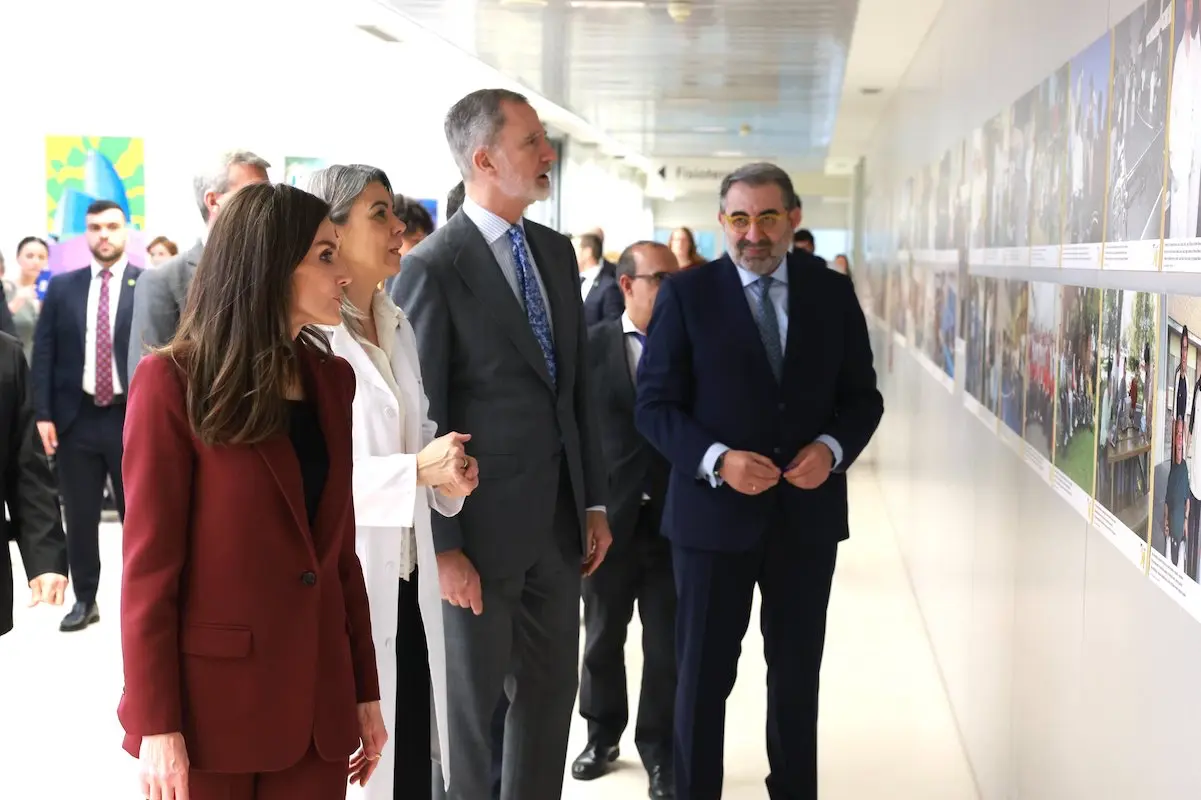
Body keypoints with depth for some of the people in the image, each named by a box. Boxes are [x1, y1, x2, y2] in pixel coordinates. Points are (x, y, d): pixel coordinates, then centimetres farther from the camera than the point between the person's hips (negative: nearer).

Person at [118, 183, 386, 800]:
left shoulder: (331, 379, 8)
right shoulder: (173, 382, -8)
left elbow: (338, 548, 11)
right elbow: (148, 563, -10)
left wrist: (366, 689, 10)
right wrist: (157, 725, -12)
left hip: (319, 698, 5)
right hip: (212, 699, -5)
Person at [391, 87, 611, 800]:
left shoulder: (558, 252, 9)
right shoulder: (434, 268, -13)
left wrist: (593, 502, 12)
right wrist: (440, 547, -15)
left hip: (558, 523, 7)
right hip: (481, 526, -7)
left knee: (551, 692, 16)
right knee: (468, 706, 8)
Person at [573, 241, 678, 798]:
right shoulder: (591, 347, -2)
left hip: (674, 521, 0)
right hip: (608, 518, 0)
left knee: (667, 647, 6)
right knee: (602, 639, 15)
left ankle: (659, 752, 22)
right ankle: (603, 734, 35)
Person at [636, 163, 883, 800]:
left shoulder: (833, 293, 3)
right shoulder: (685, 294, -5)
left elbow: (862, 396, 7)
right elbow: (655, 404, -7)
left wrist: (832, 448, -13)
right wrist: (717, 459, -22)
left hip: (807, 513, 3)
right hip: (713, 512, -2)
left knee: (797, 674, 16)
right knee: (703, 675, 9)